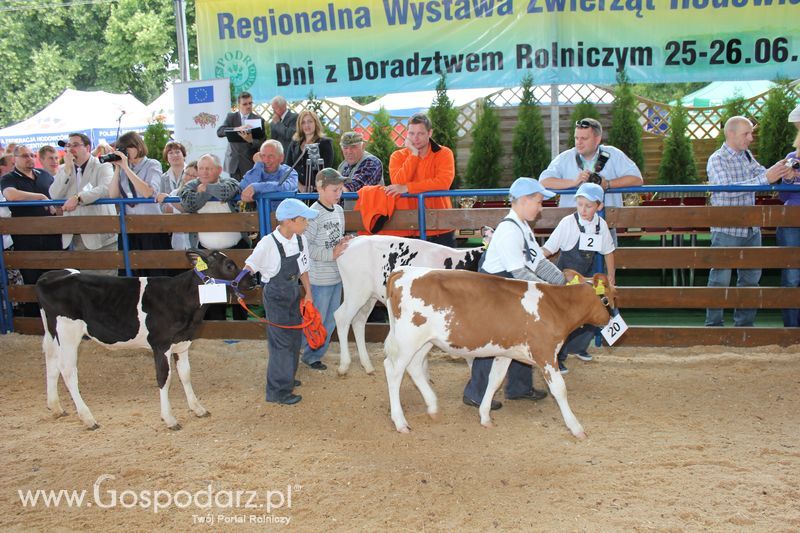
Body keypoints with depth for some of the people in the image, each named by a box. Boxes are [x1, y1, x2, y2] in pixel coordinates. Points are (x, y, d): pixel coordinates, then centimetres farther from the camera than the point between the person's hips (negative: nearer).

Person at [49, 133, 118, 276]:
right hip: (74, 237, 5)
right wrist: (68, 168, -4)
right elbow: (54, 196, 1)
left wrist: (78, 197, -28)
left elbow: (106, 189, -20)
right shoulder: (64, 170, 15)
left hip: (100, 236, -5)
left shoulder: (103, 166, 0)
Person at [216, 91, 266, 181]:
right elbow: (219, 132, -6)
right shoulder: (231, 117, 8)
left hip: (250, 163, -2)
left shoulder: (259, 120, 3)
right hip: (233, 162, 2)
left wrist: (251, 141, -24)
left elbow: (263, 142, -2)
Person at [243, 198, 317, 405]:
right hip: (275, 295, -7)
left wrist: (308, 292, 11)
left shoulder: (300, 240, -5)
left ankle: (286, 378, 35)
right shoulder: (268, 244, -23)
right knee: (280, 341, -3)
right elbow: (249, 268, -17)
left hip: (294, 294, 7)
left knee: (294, 337, 16)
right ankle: (277, 390, 8)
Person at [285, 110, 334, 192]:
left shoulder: (325, 143, 4)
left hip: (317, 191, -3)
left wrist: (314, 187, -15)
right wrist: (299, 186, -6)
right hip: (297, 190, 3)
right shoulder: (294, 144, 15)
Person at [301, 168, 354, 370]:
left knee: (331, 321, 15)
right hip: (320, 278, -8)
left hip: (337, 275, 8)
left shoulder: (339, 210, 8)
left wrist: (345, 241, 0)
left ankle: (315, 356, 29)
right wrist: (332, 253, -20)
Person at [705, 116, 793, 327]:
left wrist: (780, 172, -18)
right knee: (720, 280, -1)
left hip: (751, 229, 7)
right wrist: (765, 178, -29)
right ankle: (714, 324, 9)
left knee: (750, 278, 12)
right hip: (726, 231, -7)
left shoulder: (747, 155, 10)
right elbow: (728, 189, -24)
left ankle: (744, 323, 23)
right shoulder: (716, 160, -11)